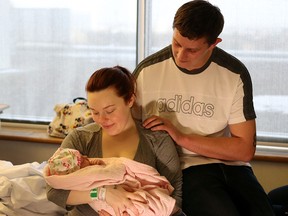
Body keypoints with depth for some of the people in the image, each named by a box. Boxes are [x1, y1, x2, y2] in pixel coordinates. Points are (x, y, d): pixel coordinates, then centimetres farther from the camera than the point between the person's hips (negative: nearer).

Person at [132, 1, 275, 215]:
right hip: (181, 167, -1)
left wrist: (181, 137, -14)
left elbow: (245, 149, -4)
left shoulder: (235, 74, -4)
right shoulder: (148, 71, -4)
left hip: (229, 164, 2)